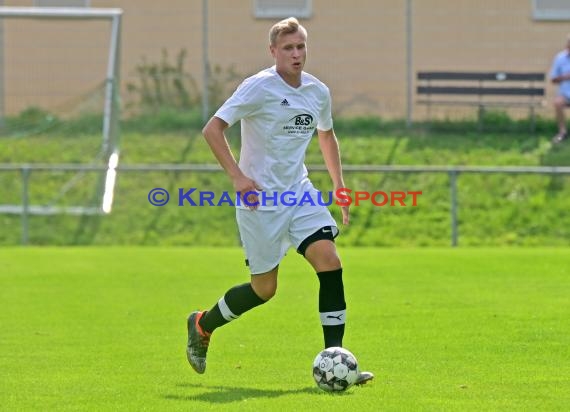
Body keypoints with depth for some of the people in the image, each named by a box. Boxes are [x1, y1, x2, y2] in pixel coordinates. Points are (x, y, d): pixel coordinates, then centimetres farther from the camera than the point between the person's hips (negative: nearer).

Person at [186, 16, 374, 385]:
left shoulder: (318, 92, 6)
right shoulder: (259, 88, -13)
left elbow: (327, 135, 25)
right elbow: (213, 129, -14)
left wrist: (339, 184, 17)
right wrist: (237, 176, -22)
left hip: (299, 192, 5)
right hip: (260, 199, -5)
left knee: (330, 261, -14)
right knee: (265, 289, 2)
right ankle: (202, 325, 30)